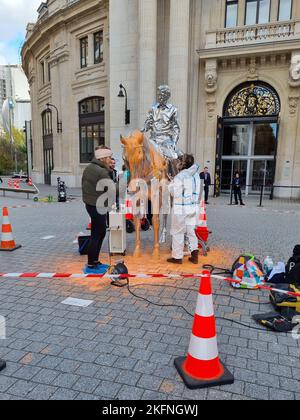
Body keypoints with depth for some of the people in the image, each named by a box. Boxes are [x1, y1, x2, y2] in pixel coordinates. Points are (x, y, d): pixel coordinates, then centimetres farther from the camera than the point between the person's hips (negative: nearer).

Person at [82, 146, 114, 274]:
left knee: (101, 233, 18)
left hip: (91, 204, 10)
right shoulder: (101, 172, -20)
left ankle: (95, 261, 28)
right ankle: (90, 266, 8)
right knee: (96, 236, -1)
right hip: (98, 207, -10)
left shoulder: (89, 168, 10)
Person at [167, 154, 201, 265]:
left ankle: (177, 257, 13)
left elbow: (175, 193, -12)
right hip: (193, 207, 6)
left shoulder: (180, 176, -16)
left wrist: (171, 183, 5)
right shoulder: (196, 175, 6)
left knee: (178, 232, 5)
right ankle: (195, 254, 8)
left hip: (181, 208, -6)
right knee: (190, 230, 15)